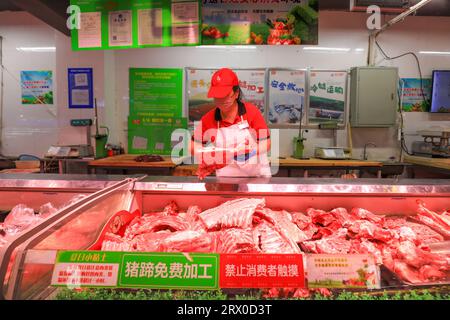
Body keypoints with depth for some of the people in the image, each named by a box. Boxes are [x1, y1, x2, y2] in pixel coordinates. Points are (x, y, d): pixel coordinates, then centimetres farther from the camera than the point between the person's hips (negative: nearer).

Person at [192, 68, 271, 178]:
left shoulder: (252, 111, -10)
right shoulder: (208, 119, -6)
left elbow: (266, 144, -10)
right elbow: (194, 146, 5)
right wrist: (205, 161, -15)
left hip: (257, 177, -2)